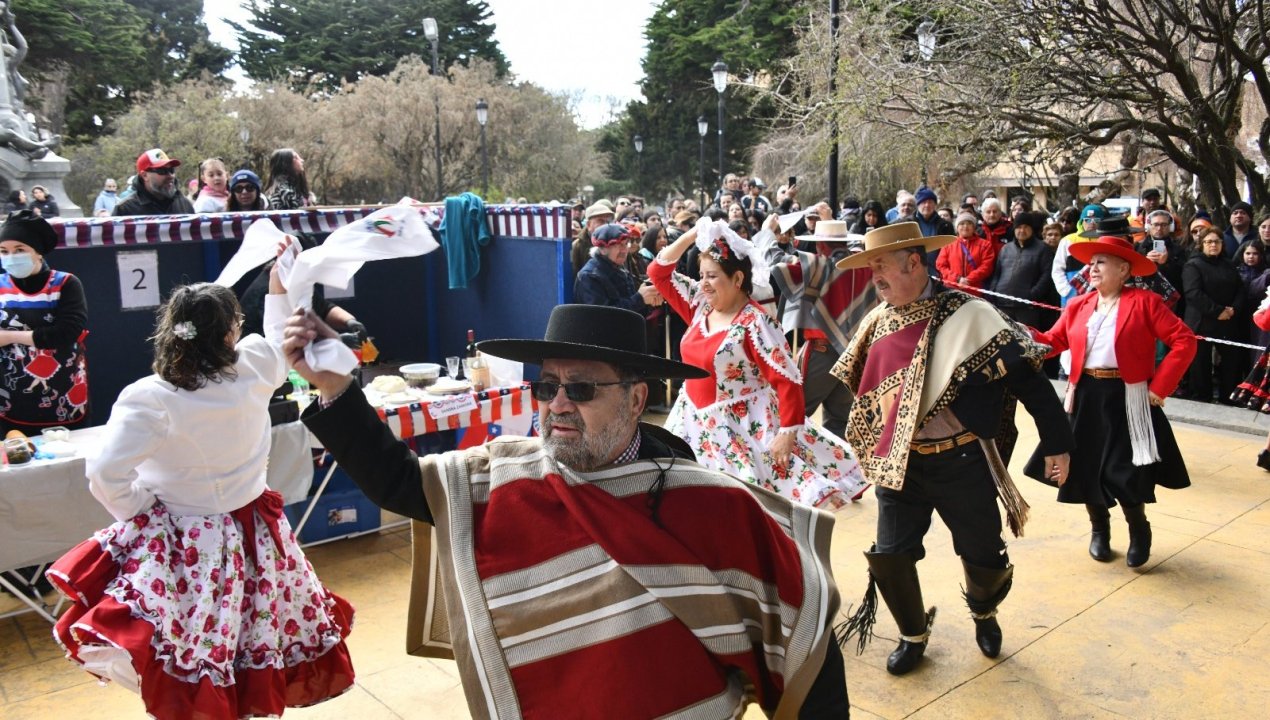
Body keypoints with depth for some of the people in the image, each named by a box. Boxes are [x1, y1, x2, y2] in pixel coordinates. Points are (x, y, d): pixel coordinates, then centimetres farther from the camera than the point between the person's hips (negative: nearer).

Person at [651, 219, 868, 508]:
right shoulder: (700, 306, 2)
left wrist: (788, 433, -23)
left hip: (742, 429, -7)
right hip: (695, 423, 7)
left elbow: (788, 381, -20)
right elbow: (659, 273, 8)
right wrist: (690, 235, -2)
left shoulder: (756, 323, -18)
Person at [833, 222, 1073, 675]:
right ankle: (913, 635, 31)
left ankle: (984, 613, 45)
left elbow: (1026, 378, -12)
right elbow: (845, 384, 13)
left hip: (962, 463, -3)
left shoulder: (967, 316, -14)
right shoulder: (876, 323, 3)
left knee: (984, 556, 11)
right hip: (897, 463, 4)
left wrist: (1056, 442, -10)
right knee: (889, 557, 3)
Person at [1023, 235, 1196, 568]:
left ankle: (1139, 531, 28)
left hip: (1127, 399, -4)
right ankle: (1099, 530, 32)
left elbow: (1184, 341, -8)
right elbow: (1054, 341, 7)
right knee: (1086, 467, 8)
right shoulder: (1078, 306, 8)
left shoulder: (1144, 301, -5)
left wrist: (1160, 386, -13)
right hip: (1086, 397, 4)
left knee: (1125, 472, -1)